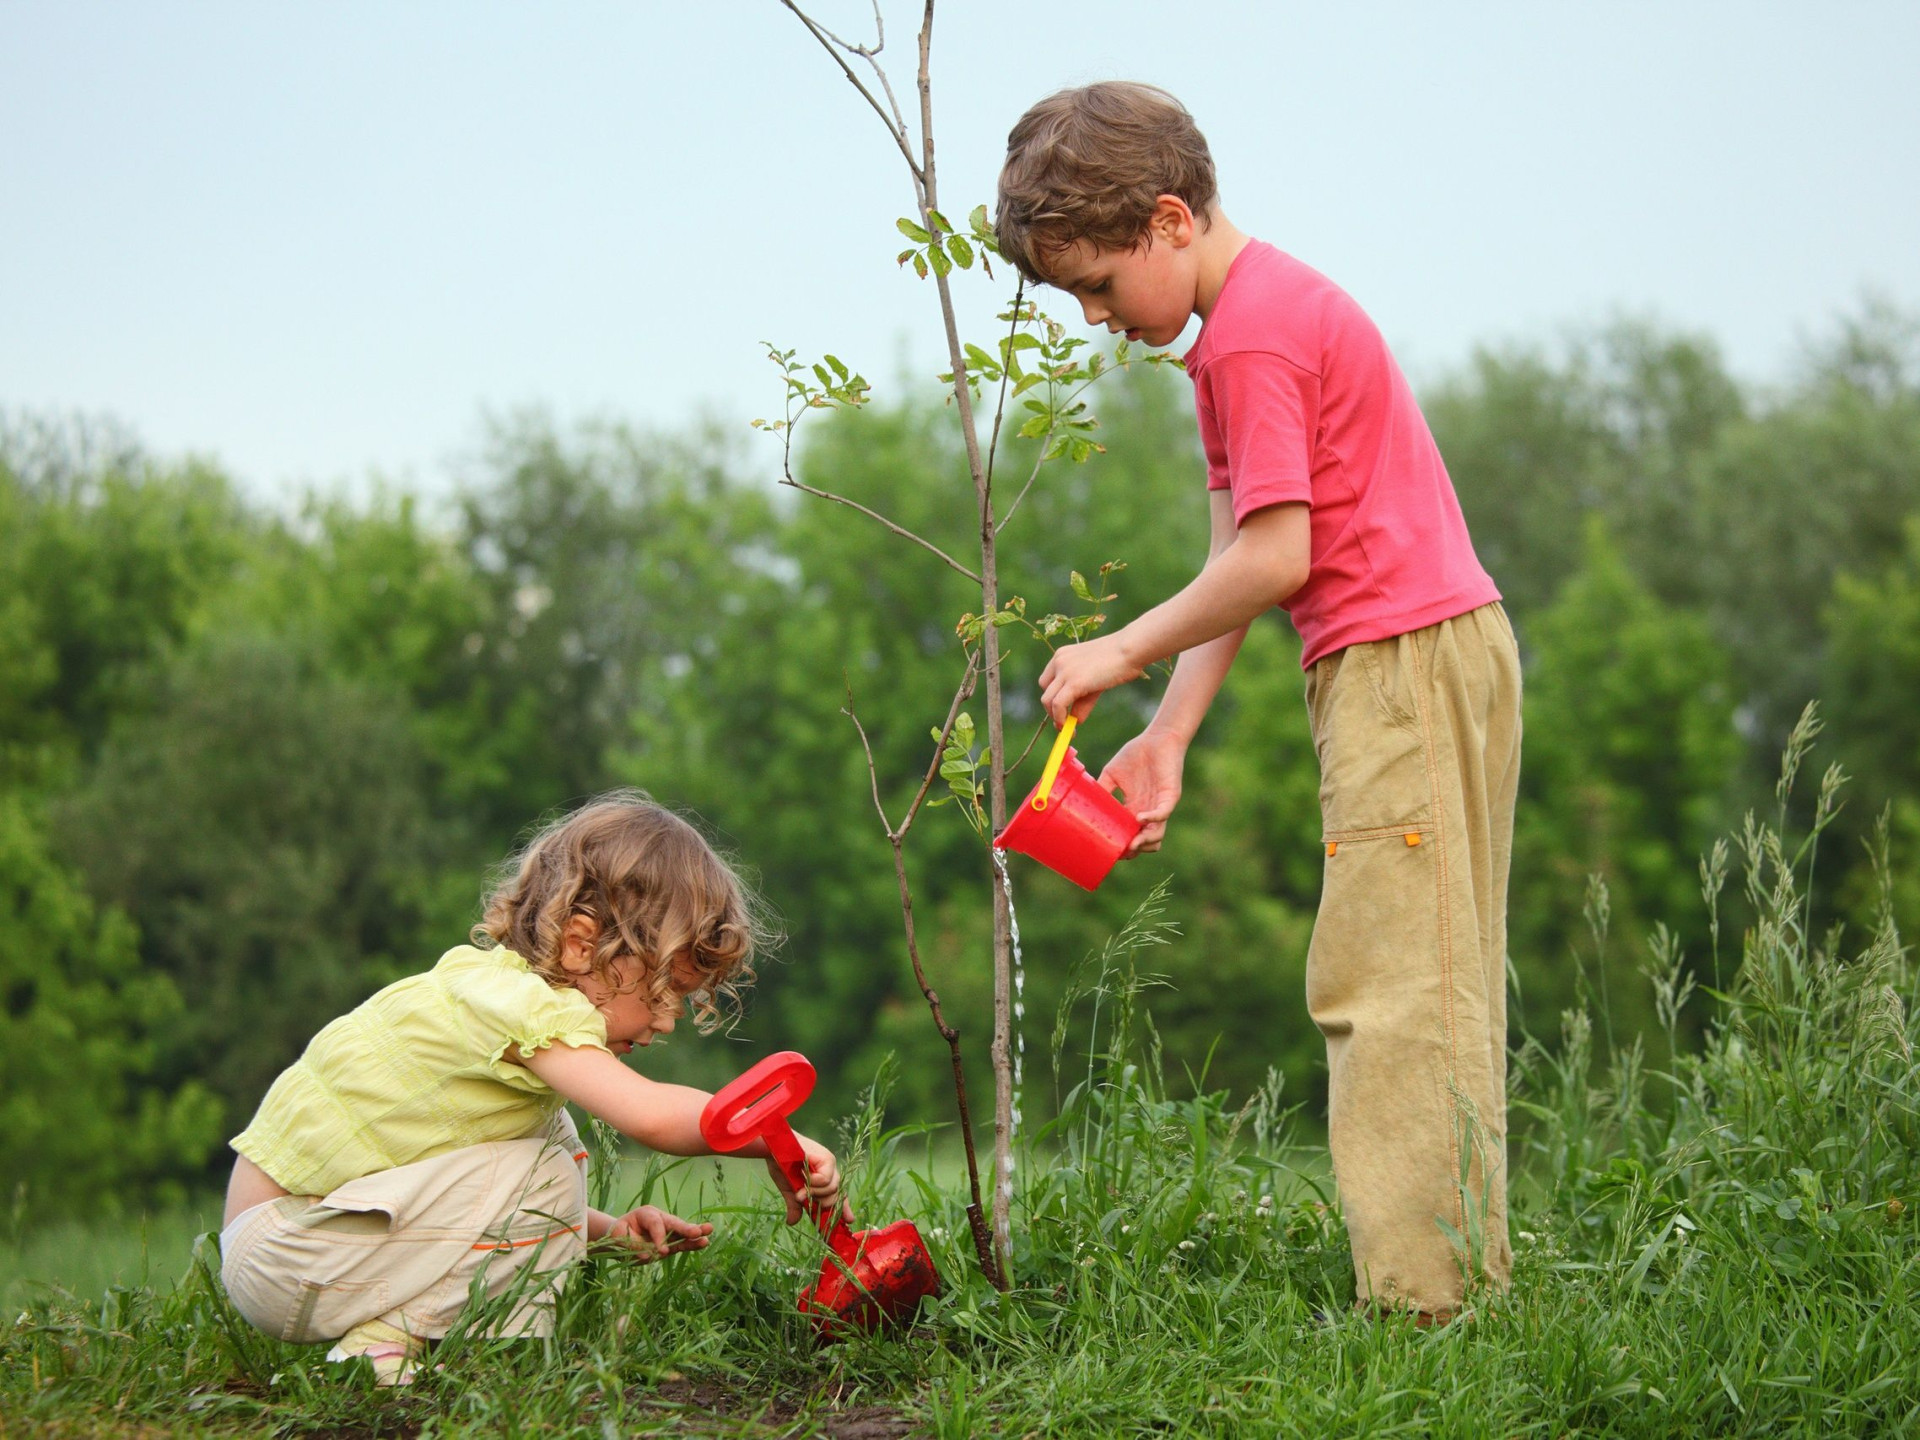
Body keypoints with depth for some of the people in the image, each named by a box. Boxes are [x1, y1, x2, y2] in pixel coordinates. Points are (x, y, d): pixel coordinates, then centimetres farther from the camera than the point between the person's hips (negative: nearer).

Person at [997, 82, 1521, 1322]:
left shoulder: (1253, 337, -14)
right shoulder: (1263, 313, 19)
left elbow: (1274, 558, -19)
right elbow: (1239, 557, 16)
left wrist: (1125, 652, -6)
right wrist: (1169, 735, 10)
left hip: (1403, 661, -11)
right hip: (1443, 659, 11)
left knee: (1383, 983, -10)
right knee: (1436, 988, 11)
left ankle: (1415, 1303, -10)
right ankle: (1473, 1276, 14)